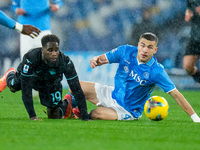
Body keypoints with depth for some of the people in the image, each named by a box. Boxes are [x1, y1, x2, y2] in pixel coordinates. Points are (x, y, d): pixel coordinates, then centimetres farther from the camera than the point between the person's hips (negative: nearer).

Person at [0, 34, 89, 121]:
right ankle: (10, 75, 64)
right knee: (13, 87, 29)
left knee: (54, 116, -3)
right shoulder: (30, 59, -46)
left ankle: (66, 103, 30)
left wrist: (85, 117, -42)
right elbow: (26, 90, -44)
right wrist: (32, 116, -51)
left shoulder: (65, 62, -41)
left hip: (51, 84, 0)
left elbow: (76, 89, -37)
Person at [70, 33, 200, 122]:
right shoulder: (126, 51, -13)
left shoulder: (156, 71, -25)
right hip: (114, 95, 5)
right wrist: (95, 60, -26)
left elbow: (176, 94, -23)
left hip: (128, 110, -5)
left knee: (95, 114, -29)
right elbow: (103, 59, 0)